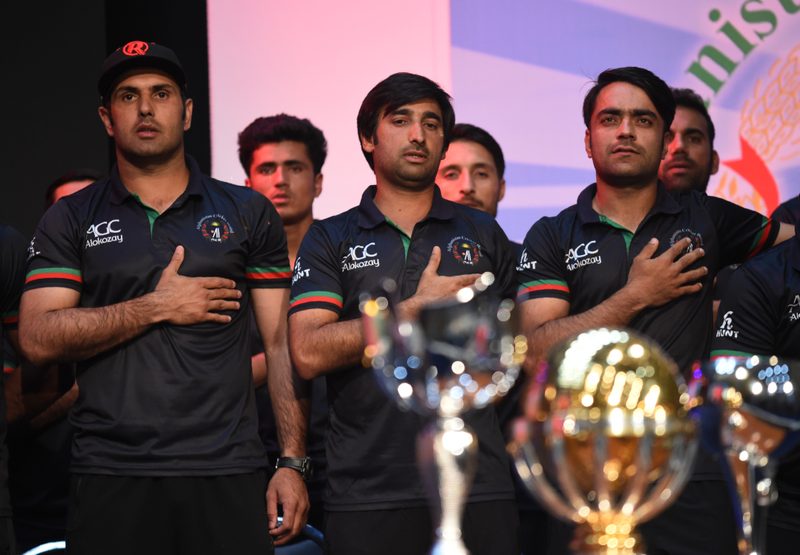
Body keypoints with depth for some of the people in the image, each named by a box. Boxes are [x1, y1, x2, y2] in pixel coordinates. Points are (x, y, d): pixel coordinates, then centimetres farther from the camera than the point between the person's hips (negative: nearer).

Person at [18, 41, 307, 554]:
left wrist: (292, 462, -3)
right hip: (111, 476, 0)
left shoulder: (247, 214, 10)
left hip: (228, 475, 0)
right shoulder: (70, 220, 9)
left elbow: (281, 344, 6)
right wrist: (156, 307, -8)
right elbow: (38, 339, -2)